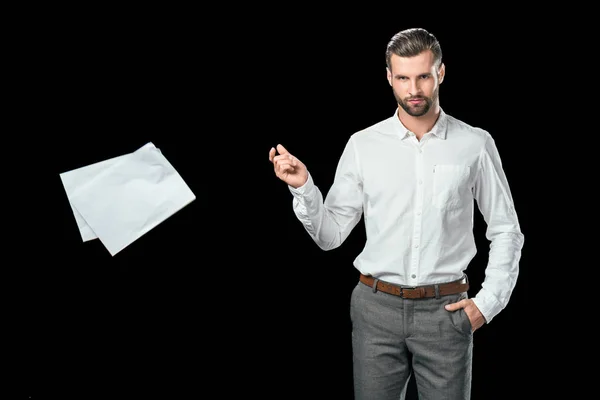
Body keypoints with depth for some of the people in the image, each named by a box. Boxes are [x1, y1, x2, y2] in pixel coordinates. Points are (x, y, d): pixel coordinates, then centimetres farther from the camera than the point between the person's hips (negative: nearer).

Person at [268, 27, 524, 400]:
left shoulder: (475, 144, -2)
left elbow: (506, 232, 6)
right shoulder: (363, 145, 0)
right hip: (377, 308, 1)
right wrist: (303, 187, -13)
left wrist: (488, 302, -2)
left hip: (446, 310, 0)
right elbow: (330, 235, 1)